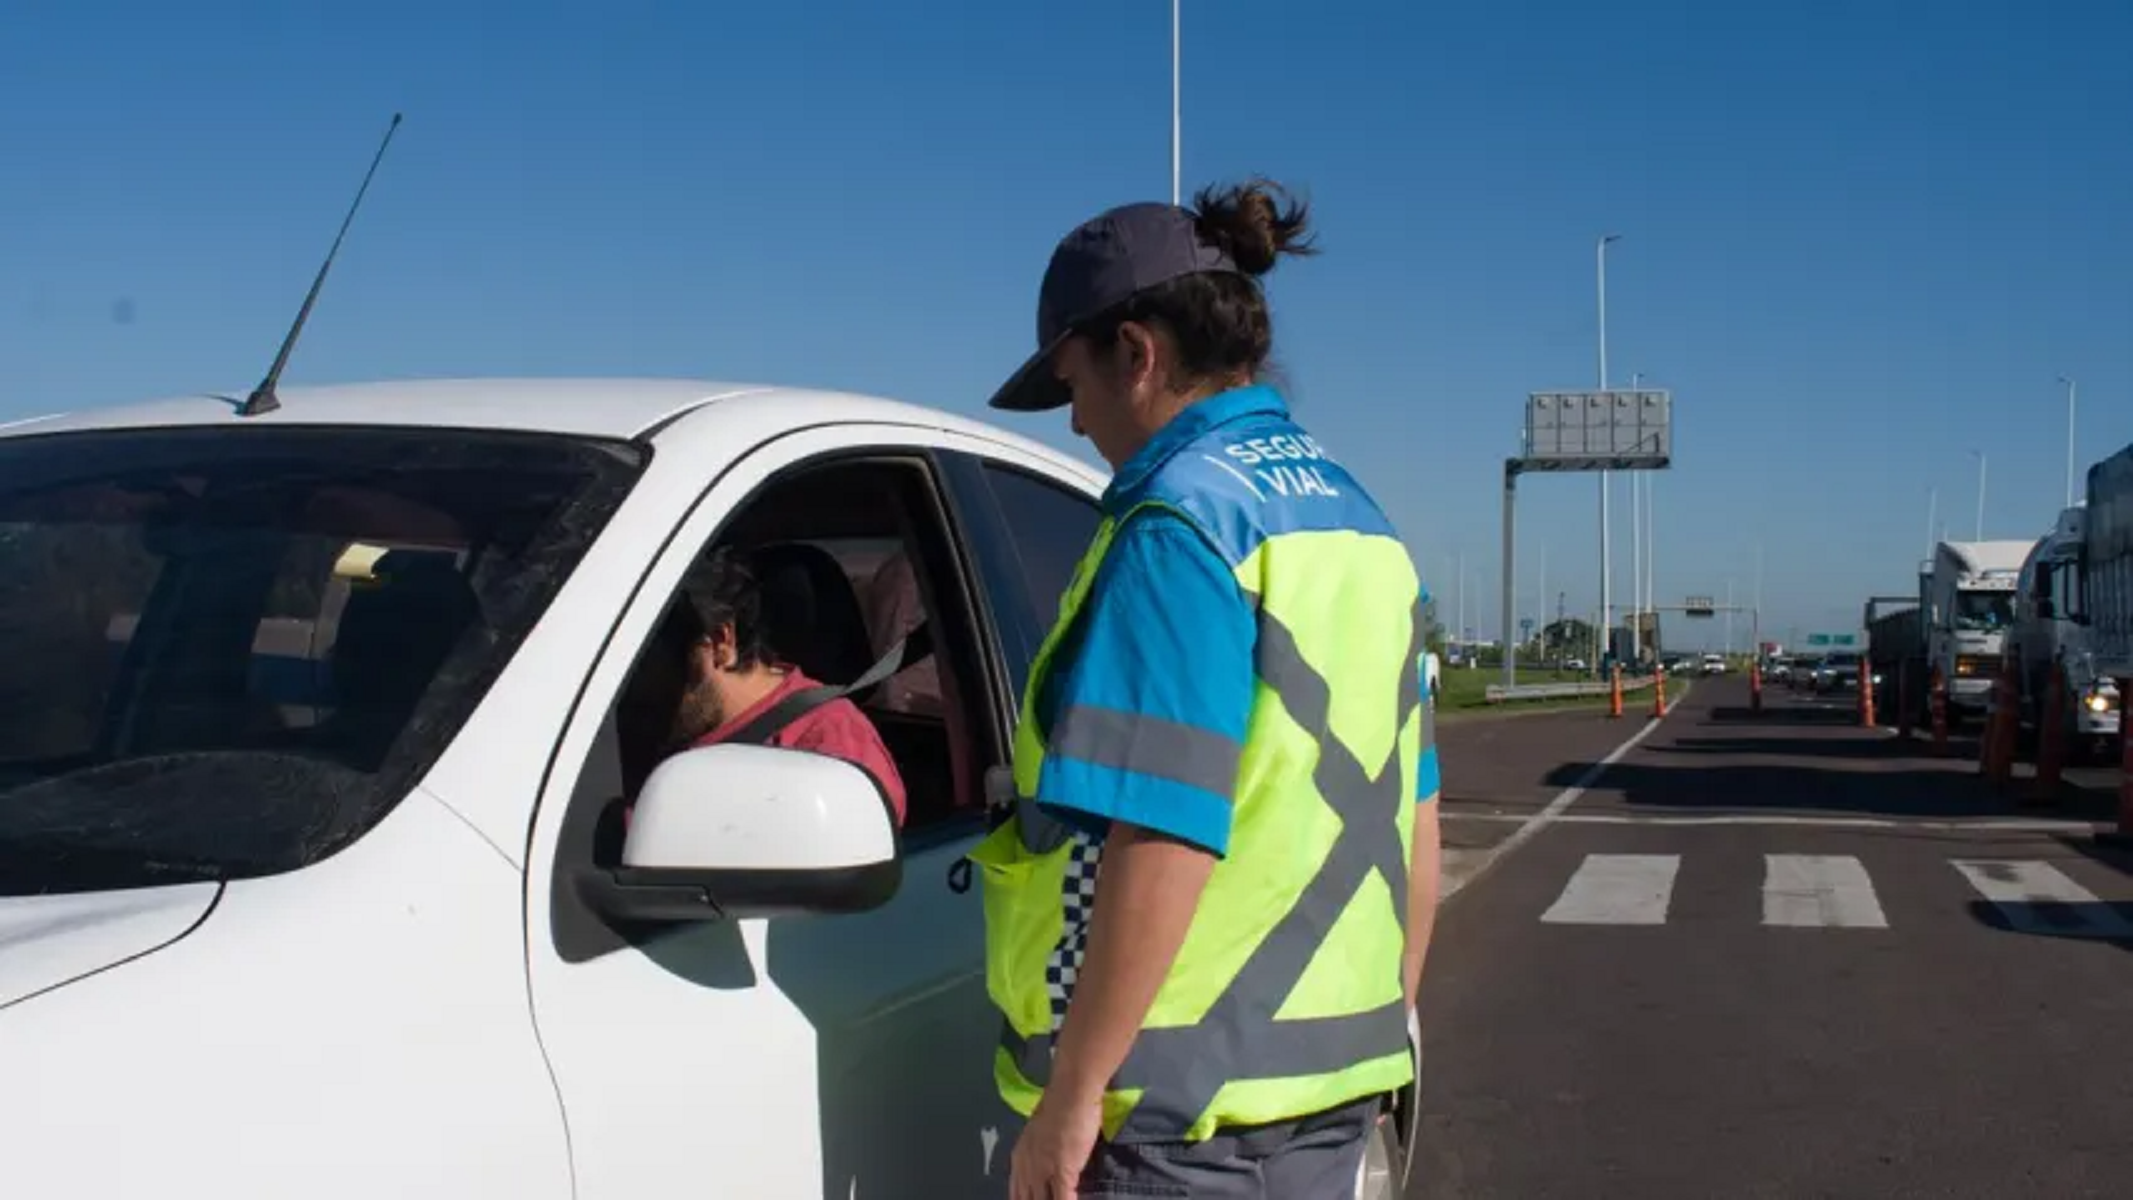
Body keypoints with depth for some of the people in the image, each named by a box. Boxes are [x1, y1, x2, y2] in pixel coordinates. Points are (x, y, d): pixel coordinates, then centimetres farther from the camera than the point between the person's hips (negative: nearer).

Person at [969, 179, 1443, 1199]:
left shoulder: (1182, 518, -16)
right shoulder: (1356, 521, 11)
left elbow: (1163, 840, -24)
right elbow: (1413, 819, 15)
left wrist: (1071, 1093, -18)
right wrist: (1385, 1019, 22)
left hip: (1184, 1107, -8)